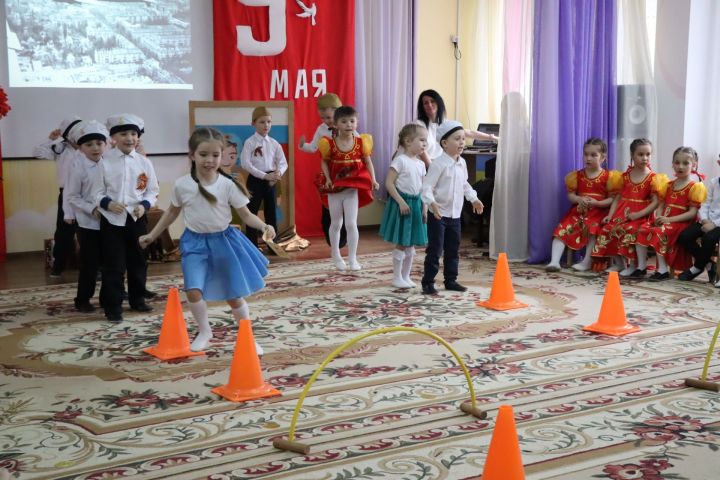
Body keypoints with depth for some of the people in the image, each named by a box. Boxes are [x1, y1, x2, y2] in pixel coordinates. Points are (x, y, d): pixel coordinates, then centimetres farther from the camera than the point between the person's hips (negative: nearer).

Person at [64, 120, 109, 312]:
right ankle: (82, 300, 14)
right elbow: (72, 196, -8)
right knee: (89, 264, 1)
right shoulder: (78, 167, -9)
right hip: (88, 223, -4)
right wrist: (92, 209, -19)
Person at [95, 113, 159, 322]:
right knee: (113, 265, 0)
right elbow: (96, 190, -4)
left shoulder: (144, 163, 2)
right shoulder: (104, 161, -7)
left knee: (138, 261, 14)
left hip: (137, 218, 3)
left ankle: (137, 300, 30)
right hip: (111, 219, -3)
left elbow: (153, 190, 6)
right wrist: (107, 203, -20)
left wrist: (144, 205, -10)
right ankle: (113, 306, 8)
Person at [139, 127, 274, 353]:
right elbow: (172, 212, 10)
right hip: (195, 242, 1)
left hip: (223, 240, 0)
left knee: (234, 295, 6)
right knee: (193, 290, -16)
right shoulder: (182, 184, -7)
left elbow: (246, 215, -6)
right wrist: (152, 235, 13)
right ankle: (204, 332, 9)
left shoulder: (228, 185, -10)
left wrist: (264, 226, -26)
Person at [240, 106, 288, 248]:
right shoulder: (249, 142, -6)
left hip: (271, 180, 4)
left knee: (271, 213, 9)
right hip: (255, 180, -4)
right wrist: (264, 175, -21)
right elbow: (245, 164, -15)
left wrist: (278, 173, -18)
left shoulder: (274, 143, 6)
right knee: (252, 213, 1)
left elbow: (283, 162, 5)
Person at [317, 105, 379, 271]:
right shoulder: (329, 144, -10)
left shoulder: (361, 142, -6)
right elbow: (324, 162, -1)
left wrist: (373, 180, -8)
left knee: (351, 223, -4)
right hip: (334, 186, 0)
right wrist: (327, 179, -15)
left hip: (353, 187, 0)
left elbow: (368, 162, 2)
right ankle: (336, 256, 29)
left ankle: (353, 258, 6)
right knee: (336, 223, 13)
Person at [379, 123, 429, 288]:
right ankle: (397, 277, 9)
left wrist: (424, 207, 5)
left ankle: (406, 276, 22)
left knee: (411, 244, 11)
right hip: (402, 203, -7)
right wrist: (401, 202, -19)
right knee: (401, 244, -2)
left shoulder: (420, 164, 10)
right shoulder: (400, 160, -12)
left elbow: (422, 188, 14)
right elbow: (389, 183, -16)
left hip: (416, 203, 7)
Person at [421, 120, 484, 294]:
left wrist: (474, 198, 26)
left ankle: (451, 280, 25)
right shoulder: (438, 164, -17)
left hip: (455, 215, 7)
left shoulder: (462, 163, 7)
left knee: (453, 250, 14)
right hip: (438, 215, -7)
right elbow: (427, 187, -22)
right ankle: (428, 283, 4)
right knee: (435, 250, -4)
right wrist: (432, 203, -36)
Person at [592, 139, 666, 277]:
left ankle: (633, 264, -14)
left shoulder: (653, 178, 0)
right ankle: (618, 262, 1)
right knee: (607, 229, -17)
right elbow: (617, 198, 11)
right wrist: (610, 215, -3)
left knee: (628, 230, -32)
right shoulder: (625, 176, 12)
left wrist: (638, 214, -18)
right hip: (622, 213, 5)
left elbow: (655, 202, -7)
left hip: (640, 216, -4)